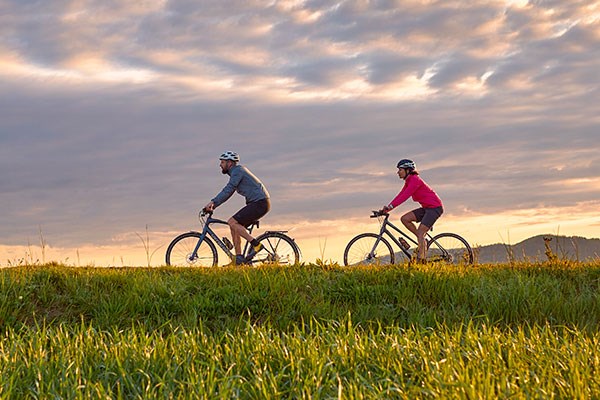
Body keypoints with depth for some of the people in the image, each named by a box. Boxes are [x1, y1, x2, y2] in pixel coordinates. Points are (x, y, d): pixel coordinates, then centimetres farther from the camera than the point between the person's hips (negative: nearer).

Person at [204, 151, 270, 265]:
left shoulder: (238, 171, -10)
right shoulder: (236, 171, 21)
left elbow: (228, 190, -18)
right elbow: (227, 192, 20)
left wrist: (213, 202, -19)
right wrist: (213, 204, 12)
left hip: (259, 203, -10)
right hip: (257, 203, 10)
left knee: (232, 222, -15)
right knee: (234, 226, 7)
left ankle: (256, 244, -15)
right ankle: (239, 258, 5)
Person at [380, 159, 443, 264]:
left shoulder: (415, 180, -18)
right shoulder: (408, 181, 12)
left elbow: (405, 196, -26)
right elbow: (400, 196, 8)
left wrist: (390, 206, -31)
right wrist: (387, 208, -2)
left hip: (435, 207, -9)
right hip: (427, 208, 9)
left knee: (420, 233, -16)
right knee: (404, 219, -2)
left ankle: (421, 259, -14)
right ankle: (423, 241, 6)